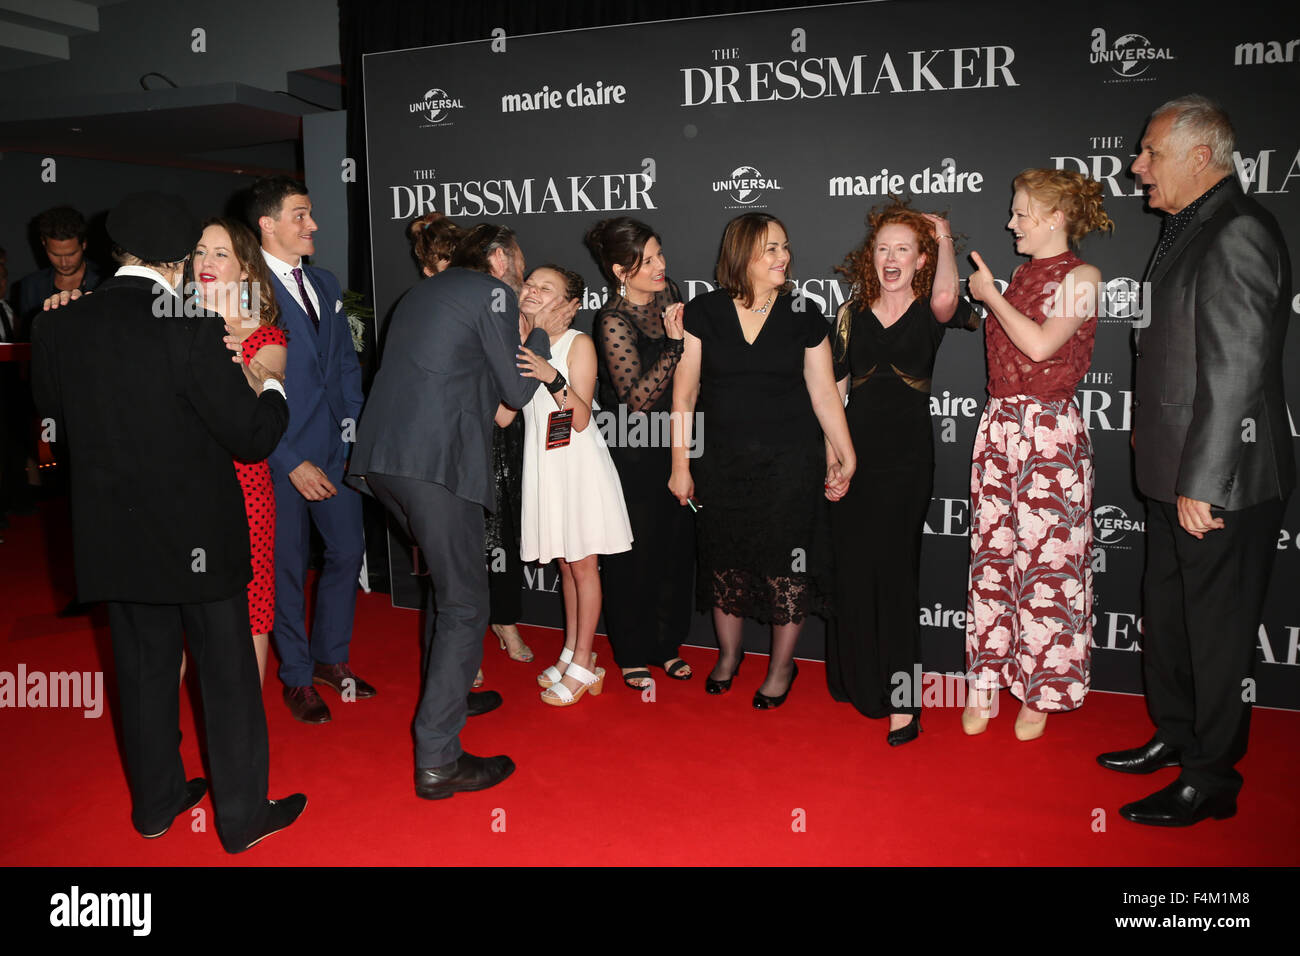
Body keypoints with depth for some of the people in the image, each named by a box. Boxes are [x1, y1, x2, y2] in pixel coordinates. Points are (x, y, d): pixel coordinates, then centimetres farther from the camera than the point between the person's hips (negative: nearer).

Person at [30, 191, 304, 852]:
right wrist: (274, 391, 2)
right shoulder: (190, 330, -20)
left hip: (113, 539, 5)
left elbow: (58, 430, 9)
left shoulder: (57, 328, -3)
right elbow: (251, 437, -16)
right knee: (227, 673, 9)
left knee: (144, 667, 19)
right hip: (199, 536, -5)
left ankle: (156, 801, 35)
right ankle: (242, 814, 22)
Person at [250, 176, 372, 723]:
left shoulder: (325, 284, 12)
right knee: (288, 566, 7)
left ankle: (331, 657, 32)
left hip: (335, 450, 6)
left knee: (348, 552, 11)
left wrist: (353, 426, 6)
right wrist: (292, 462, -14)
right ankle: (297, 677, 25)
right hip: (281, 456, -6)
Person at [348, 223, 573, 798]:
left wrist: (517, 338, 29)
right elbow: (517, 392, 3)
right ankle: (437, 761, -3)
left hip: (378, 458, 9)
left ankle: (447, 693, 39)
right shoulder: (491, 293, 2)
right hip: (436, 463, -9)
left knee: (447, 577, 26)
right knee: (464, 604, -3)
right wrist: (539, 334, 18)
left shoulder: (422, 294, 27)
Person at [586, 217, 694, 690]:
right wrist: (675, 342, -27)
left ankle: (664, 646, 30)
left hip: (673, 444, 7)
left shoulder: (668, 293, 1)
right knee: (635, 556, 5)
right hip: (632, 452, -6)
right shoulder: (612, 322, -20)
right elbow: (638, 398, -25)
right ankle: (632, 656, 23)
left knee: (677, 547, 13)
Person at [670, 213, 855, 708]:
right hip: (723, 458, 1)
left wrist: (845, 455, 0)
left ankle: (782, 666, 23)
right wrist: (680, 461, 0)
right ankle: (729, 653, 34)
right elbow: (685, 388, 0)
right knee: (724, 557, 11)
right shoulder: (704, 311, -2)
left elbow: (824, 390, 3)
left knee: (785, 560, 2)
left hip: (790, 460, 0)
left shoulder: (802, 314, 0)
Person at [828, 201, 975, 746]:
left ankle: (900, 700, 5)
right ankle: (858, 681, 24)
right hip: (856, 454, 3)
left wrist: (944, 239, -14)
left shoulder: (928, 312, 0)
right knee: (852, 568, 7)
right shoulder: (853, 313, 7)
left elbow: (945, 300, -27)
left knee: (894, 571, -3)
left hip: (906, 459, -3)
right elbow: (835, 388, 10)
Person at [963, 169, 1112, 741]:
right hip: (998, 421, 7)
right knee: (991, 555, 8)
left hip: (1049, 426, -6)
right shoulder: (1023, 274, 15)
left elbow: (1040, 344, -16)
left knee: (1045, 561, 0)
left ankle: (1039, 693, 14)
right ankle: (987, 682, 19)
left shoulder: (1081, 276, -4)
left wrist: (991, 295, -8)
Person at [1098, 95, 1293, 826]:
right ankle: (1175, 737, 39)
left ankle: (1211, 779, 20)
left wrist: (1201, 483, -23)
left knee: (1217, 631, 5)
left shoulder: (1238, 234, -17)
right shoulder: (1191, 229, 12)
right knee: (1167, 616, 20)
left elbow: (1236, 371, -23)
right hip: (1179, 472, 9)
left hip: (1221, 483, -9)